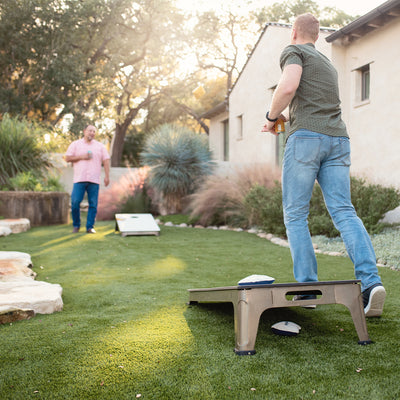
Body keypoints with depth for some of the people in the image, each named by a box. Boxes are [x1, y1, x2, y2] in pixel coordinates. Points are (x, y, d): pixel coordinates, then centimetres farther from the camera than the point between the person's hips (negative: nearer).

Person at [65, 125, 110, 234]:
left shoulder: (100, 146, 14)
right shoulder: (75, 144, 11)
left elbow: (106, 161, 9)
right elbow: (67, 158, 5)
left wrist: (107, 176, -2)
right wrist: (81, 157, -7)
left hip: (94, 180, 1)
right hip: (79, 179, -1)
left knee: (93, 204, -2)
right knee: (75, 202, -7)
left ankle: (90, 227, 6)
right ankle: (76, 226, 9)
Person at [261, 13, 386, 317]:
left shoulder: (294, 52, 7)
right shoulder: (328, 64, 31)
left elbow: (288, 87, -14)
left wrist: (272, 117, 2)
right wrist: (285, 119, 37)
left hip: (306, 137, -6)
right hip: (338, 140, 6)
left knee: (295, 214, 1)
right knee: (343, 211, -4)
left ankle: (308, 287, -3)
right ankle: (370, 279, -21)